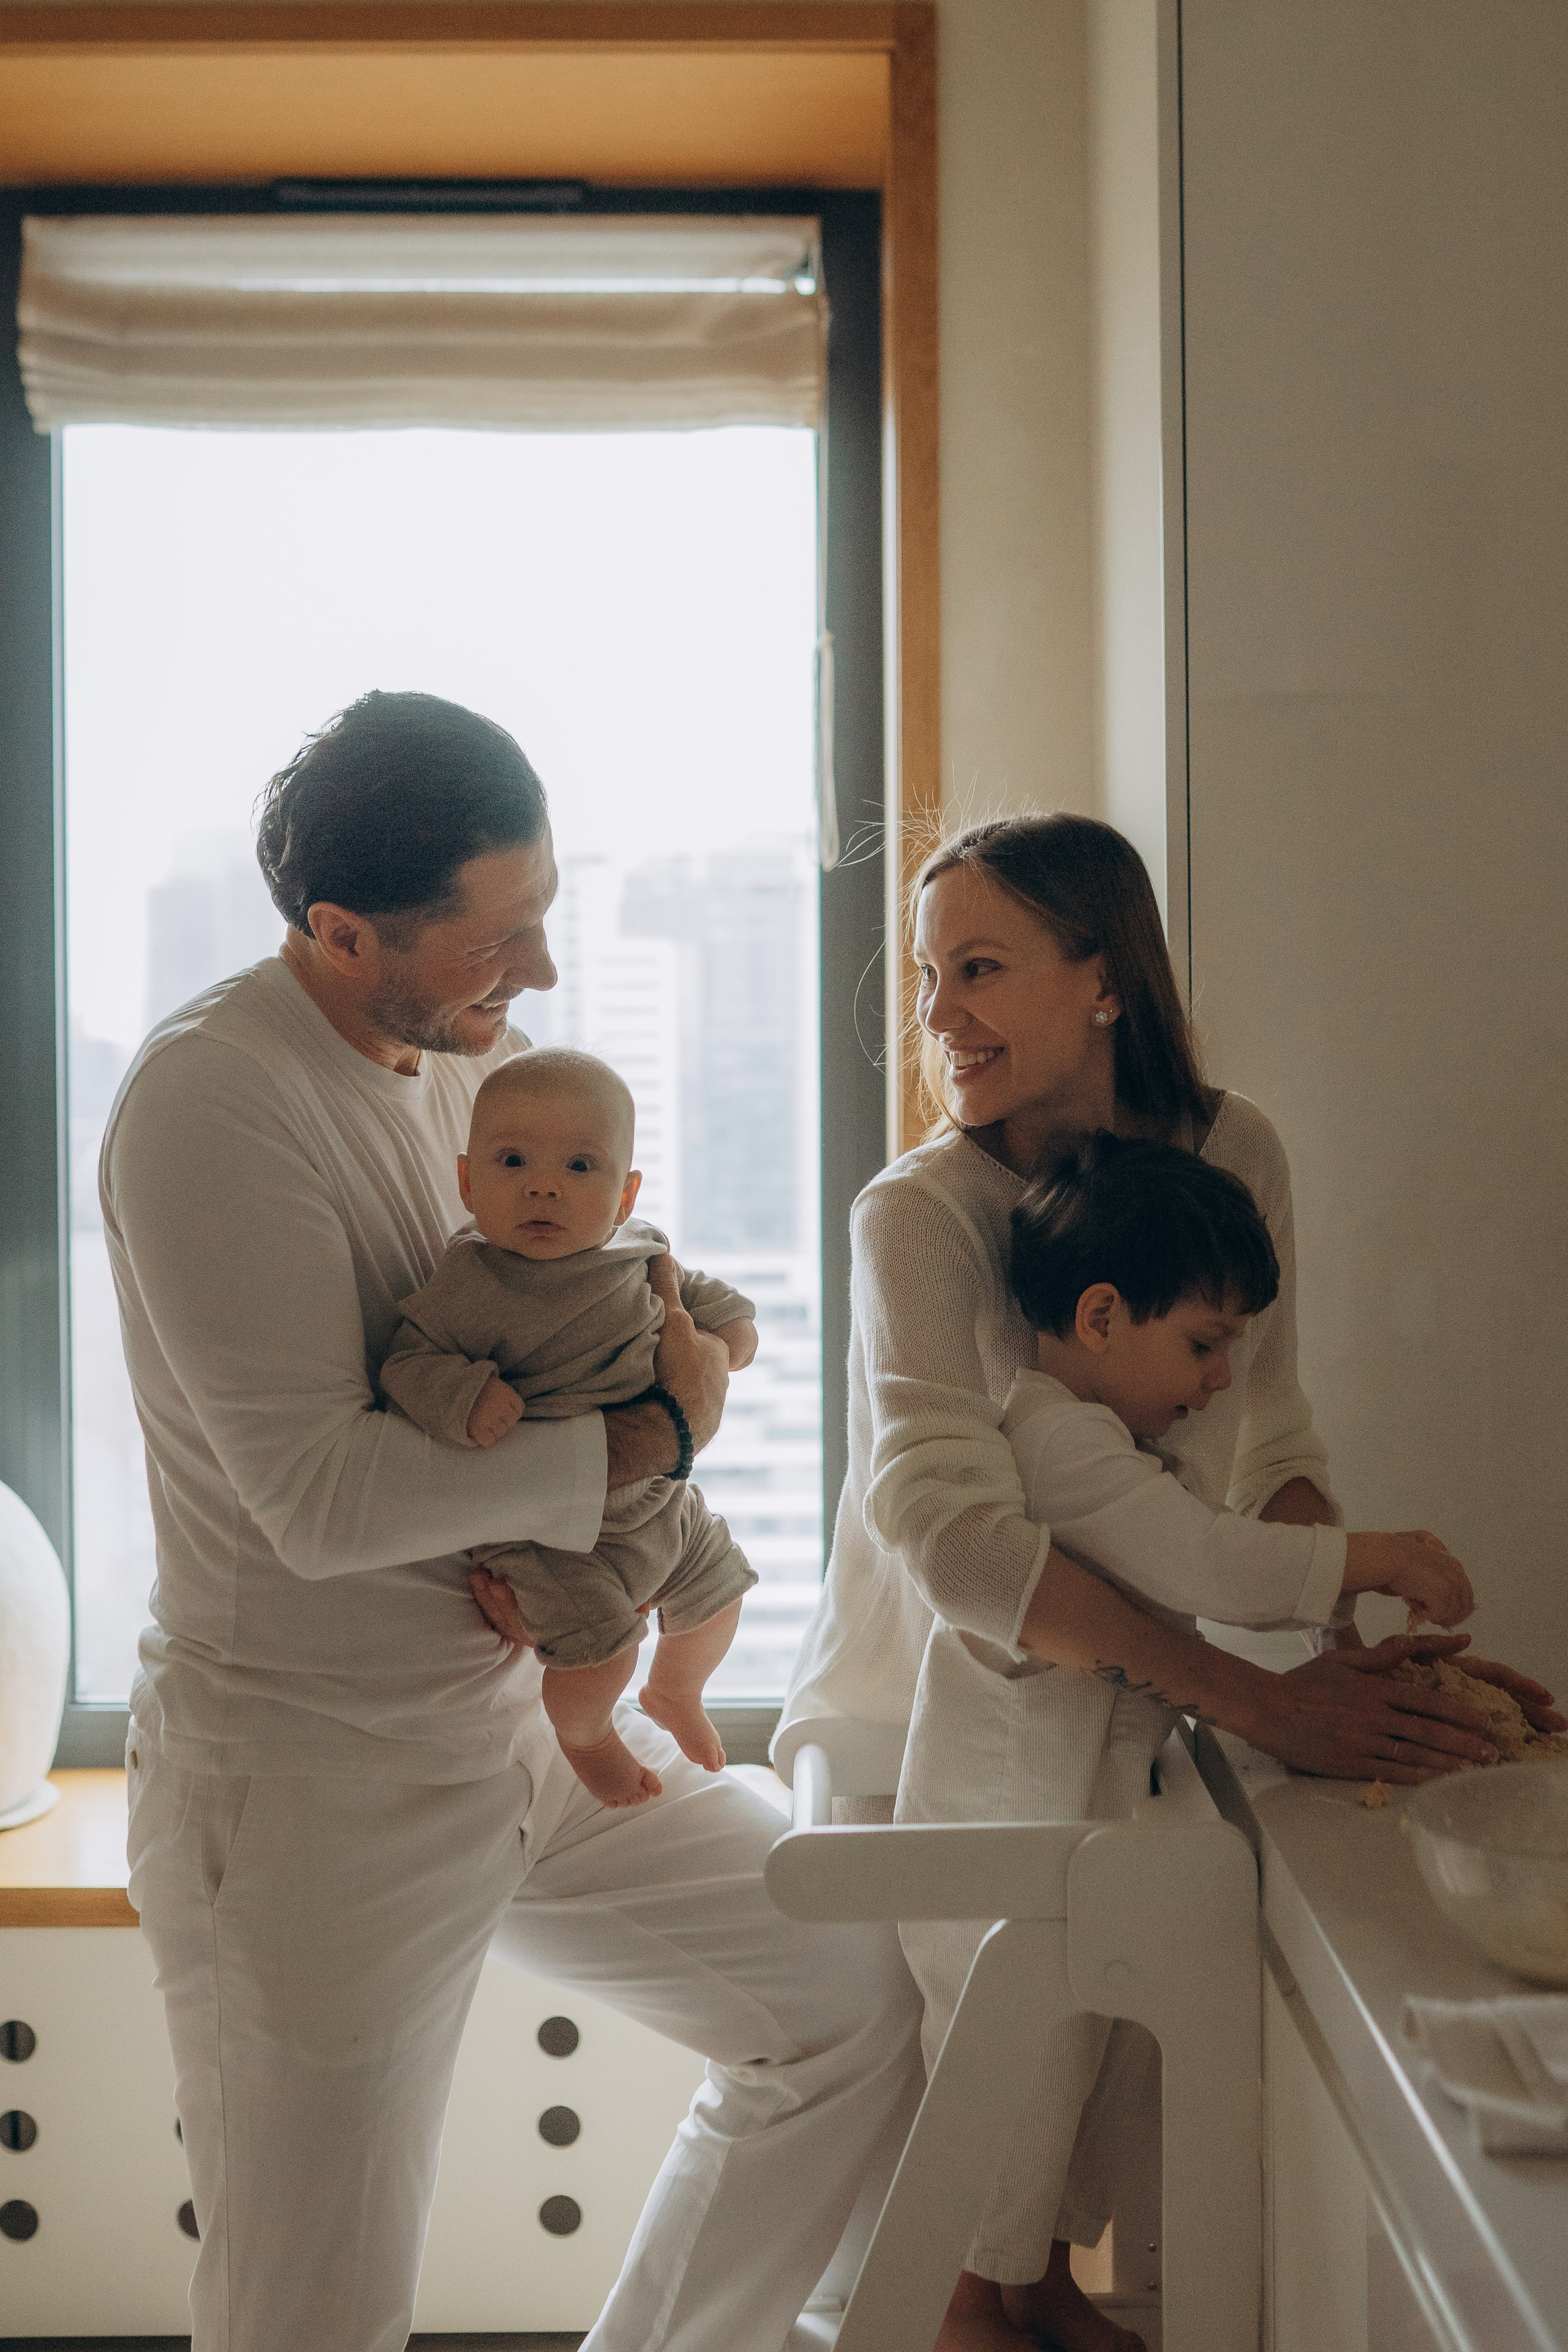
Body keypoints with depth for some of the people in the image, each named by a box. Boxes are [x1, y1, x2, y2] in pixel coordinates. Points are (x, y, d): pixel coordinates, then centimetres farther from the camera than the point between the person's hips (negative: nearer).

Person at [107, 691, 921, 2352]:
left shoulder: (484, 1051, 4)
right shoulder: (210, 1096, -21)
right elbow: (322, 1499, -27)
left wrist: (654, 1303, -6)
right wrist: (658, 1432, -18)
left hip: (525, 1712, 8)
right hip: (307, 1775, -8)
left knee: (857, 2001, 13)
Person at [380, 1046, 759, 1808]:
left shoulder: (634, 1258, -4)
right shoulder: (467, 1288, -23)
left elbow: (687, 1289, 15)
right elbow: (408, 1360, -23)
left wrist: (727, 1318, -2)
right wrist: (461, 1397, -40)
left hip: (659, 1499, 7)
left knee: (715, 1593, 21)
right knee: (597, 1651, -17)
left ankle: (674, 1693, 58)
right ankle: (585, 1735, 24)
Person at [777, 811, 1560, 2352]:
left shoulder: (1230, 1152, -11)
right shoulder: (916, 1215, -25)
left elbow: (1267, 1446, -6)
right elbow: (951, 1530, -37)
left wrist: (1379, 1643, -23)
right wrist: (1253, 1699, -41)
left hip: (1109, 1691, 4)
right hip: (922, 1701, -3)